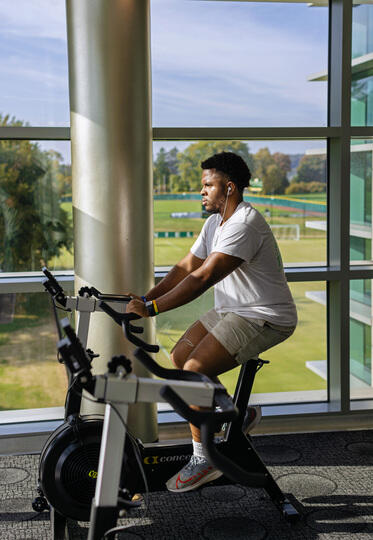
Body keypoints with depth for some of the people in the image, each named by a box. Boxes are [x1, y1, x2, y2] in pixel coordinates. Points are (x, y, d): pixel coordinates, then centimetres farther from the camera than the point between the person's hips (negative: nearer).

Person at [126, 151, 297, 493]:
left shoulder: (245, 225, -23)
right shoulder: (216, 222, 9)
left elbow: (203, 278, -32)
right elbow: (185, 268, 5)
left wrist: (152, 308, -34)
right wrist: (144, 299, -6)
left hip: (264, 318, -10)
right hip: (231, 311, 10)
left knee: (194, 370, -18)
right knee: (179, 357, 6)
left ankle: (204, 461, -3)